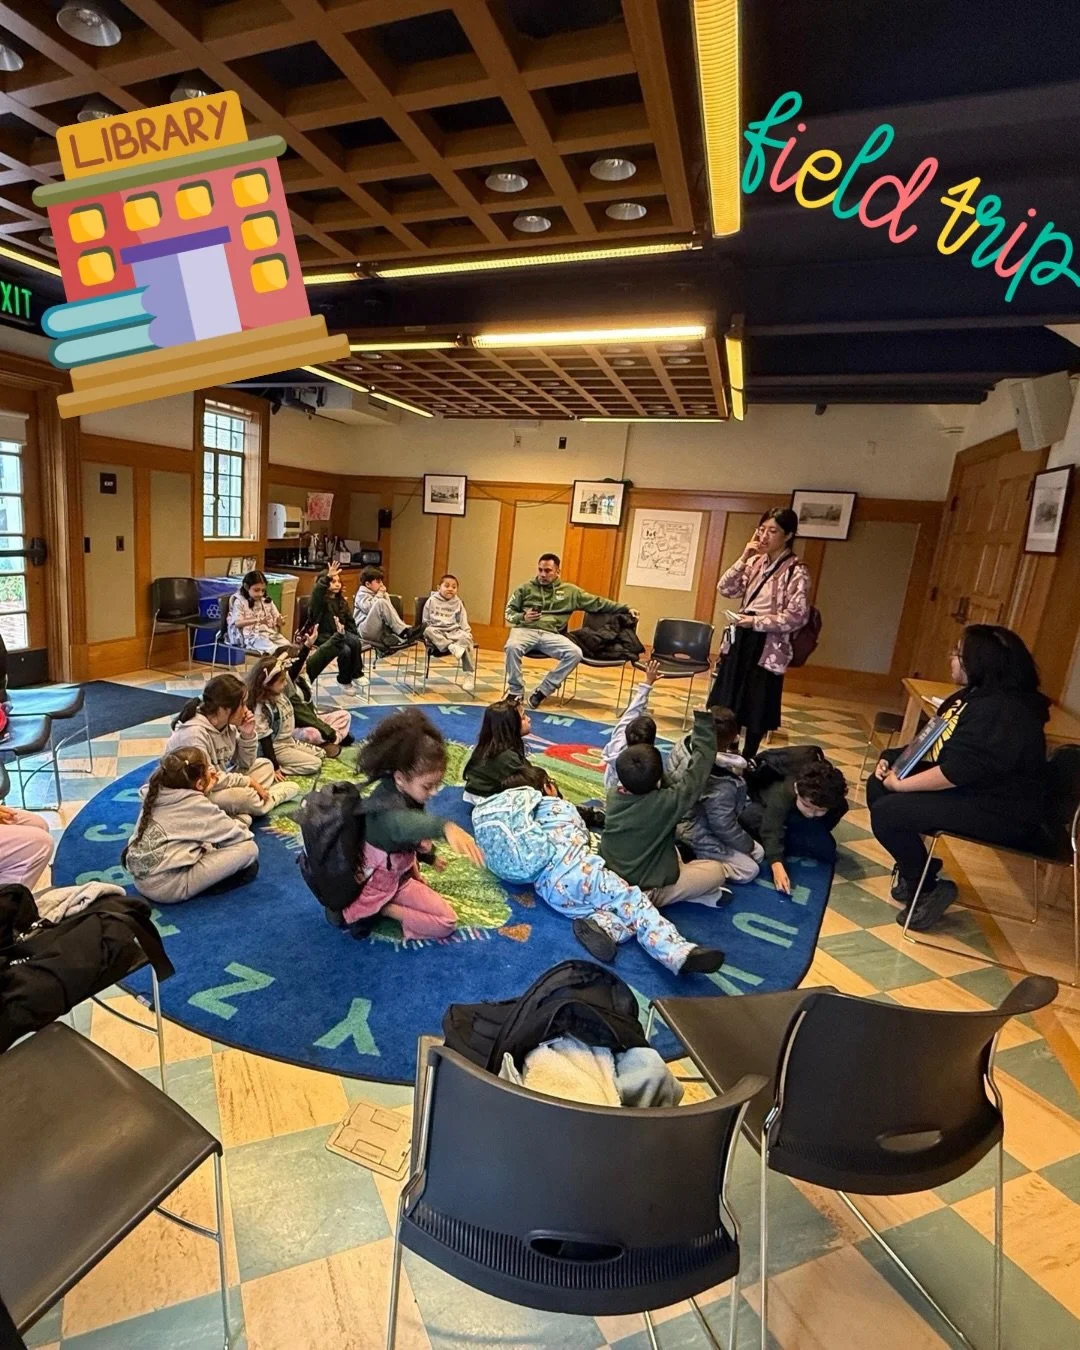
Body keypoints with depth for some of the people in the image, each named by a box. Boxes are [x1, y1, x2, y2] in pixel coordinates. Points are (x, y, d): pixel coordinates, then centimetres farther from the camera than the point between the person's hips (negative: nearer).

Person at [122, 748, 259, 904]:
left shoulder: (155, 793, 4)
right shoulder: (197, 804, -14)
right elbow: (239, 834, -5)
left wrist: (202, 793, 9)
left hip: (141, 880, 8)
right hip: (167, 887, -8)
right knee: (249, 848, -12)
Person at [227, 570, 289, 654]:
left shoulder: (267, 601, 16)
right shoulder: (239, 601, 1)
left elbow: (277, 620, 16)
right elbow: (238, 623, -11)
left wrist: (280, 621, -11)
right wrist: (258, 620, -25)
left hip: (271, 633, 5)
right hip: (252, 636, -5)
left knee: (287, 646, -27)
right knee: (273, 648, -37)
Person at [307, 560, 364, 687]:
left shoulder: (342, 601, 14)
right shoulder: (320, 600, -7)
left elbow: (350, 621, 18)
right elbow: (316, 591, -32)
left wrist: (355, 635, 6)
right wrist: (328, 577, -46)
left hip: (341, 633, 6)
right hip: (323, 636, -6)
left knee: (355, 642, -26)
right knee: (345, 650, -30)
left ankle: (356, 673, -10)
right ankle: (344, 679, -6)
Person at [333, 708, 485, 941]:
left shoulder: (407, 793, -8)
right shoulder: (387, 802, -36)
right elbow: (401, 822, -63)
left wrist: (429, 856, 30)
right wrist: (445, 827, -82)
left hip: (399, 870, 9)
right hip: (382, 881, -9)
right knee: (447, 922, -7)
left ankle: (376, 904, 14)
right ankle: (379, 908, -5)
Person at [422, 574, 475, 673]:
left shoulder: (458, 603, 11)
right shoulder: (432, 600, 5)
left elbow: (463, 620, 10)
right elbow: (425, 619, 10)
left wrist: (467, 632, -2)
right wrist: (428, 629, -3)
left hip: (454, 631, 1)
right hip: (436, 630, -1)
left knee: (466, 638, -29)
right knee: (429, 631, -35)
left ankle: (468, 672, -31)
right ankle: (452, 646, -51)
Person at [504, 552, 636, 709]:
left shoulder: (569, 591, 15)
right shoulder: (525, 588, 13)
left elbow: (597, 603, 17)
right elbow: (509, 612, 14)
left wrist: (625, 608, 14)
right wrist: (522, 617, -9)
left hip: (551, 634, 1)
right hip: (525, 630, -1)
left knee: (575, 653, -26)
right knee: (512, 647, -35)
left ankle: (541, 691, -17)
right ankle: (516, 693, -16)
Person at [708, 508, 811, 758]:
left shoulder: (796, 571, -12)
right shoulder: (755, 562, 7)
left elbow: (797, 616, -16)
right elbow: (726, 589, 1)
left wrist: (756, 621, -19)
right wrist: (743, 558, -7)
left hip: (768, 648, -6)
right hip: (740, 639, 6)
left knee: (757, 707, 6)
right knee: (726, 703, 13)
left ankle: (747, 759, 22)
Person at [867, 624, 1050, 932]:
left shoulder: (1003, 711, -27)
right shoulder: (976, 694, 6)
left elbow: (957, 772, -29)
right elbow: (933, 741, 13)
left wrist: (901, 784, -18)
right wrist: (894, 761, -1)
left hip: (1001, 812, -11)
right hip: (969, 788, 11)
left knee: (887, 813, -21)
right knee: (878, 785, 7)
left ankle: (928, 890, 2)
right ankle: (914, 868, 19)